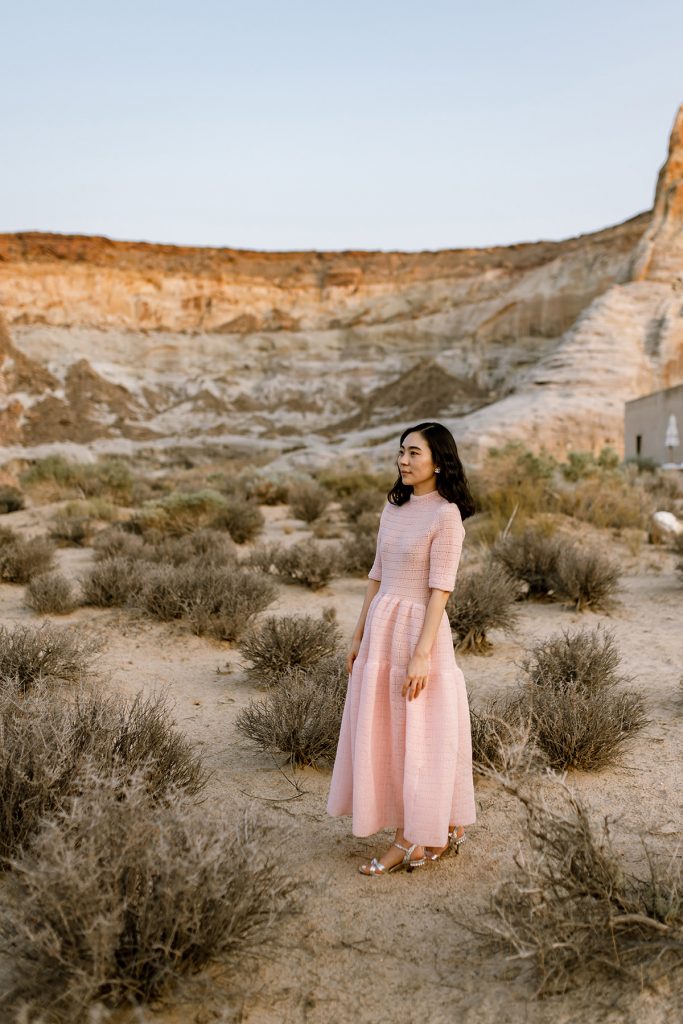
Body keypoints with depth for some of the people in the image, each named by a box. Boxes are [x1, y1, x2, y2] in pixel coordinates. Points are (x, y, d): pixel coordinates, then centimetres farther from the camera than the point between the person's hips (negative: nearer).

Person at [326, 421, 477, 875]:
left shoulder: (446, 515, -12)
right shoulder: (394, 508, 11)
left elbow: (440, 589, -16)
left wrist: (421, 654, -20)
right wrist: (360, 635, 14)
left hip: (418, 628, -8)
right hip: (380, 626, 8)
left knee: (417, 733, 3)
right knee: (382, 731, 13)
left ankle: (413, 841, 19)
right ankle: (434, 834, 29)